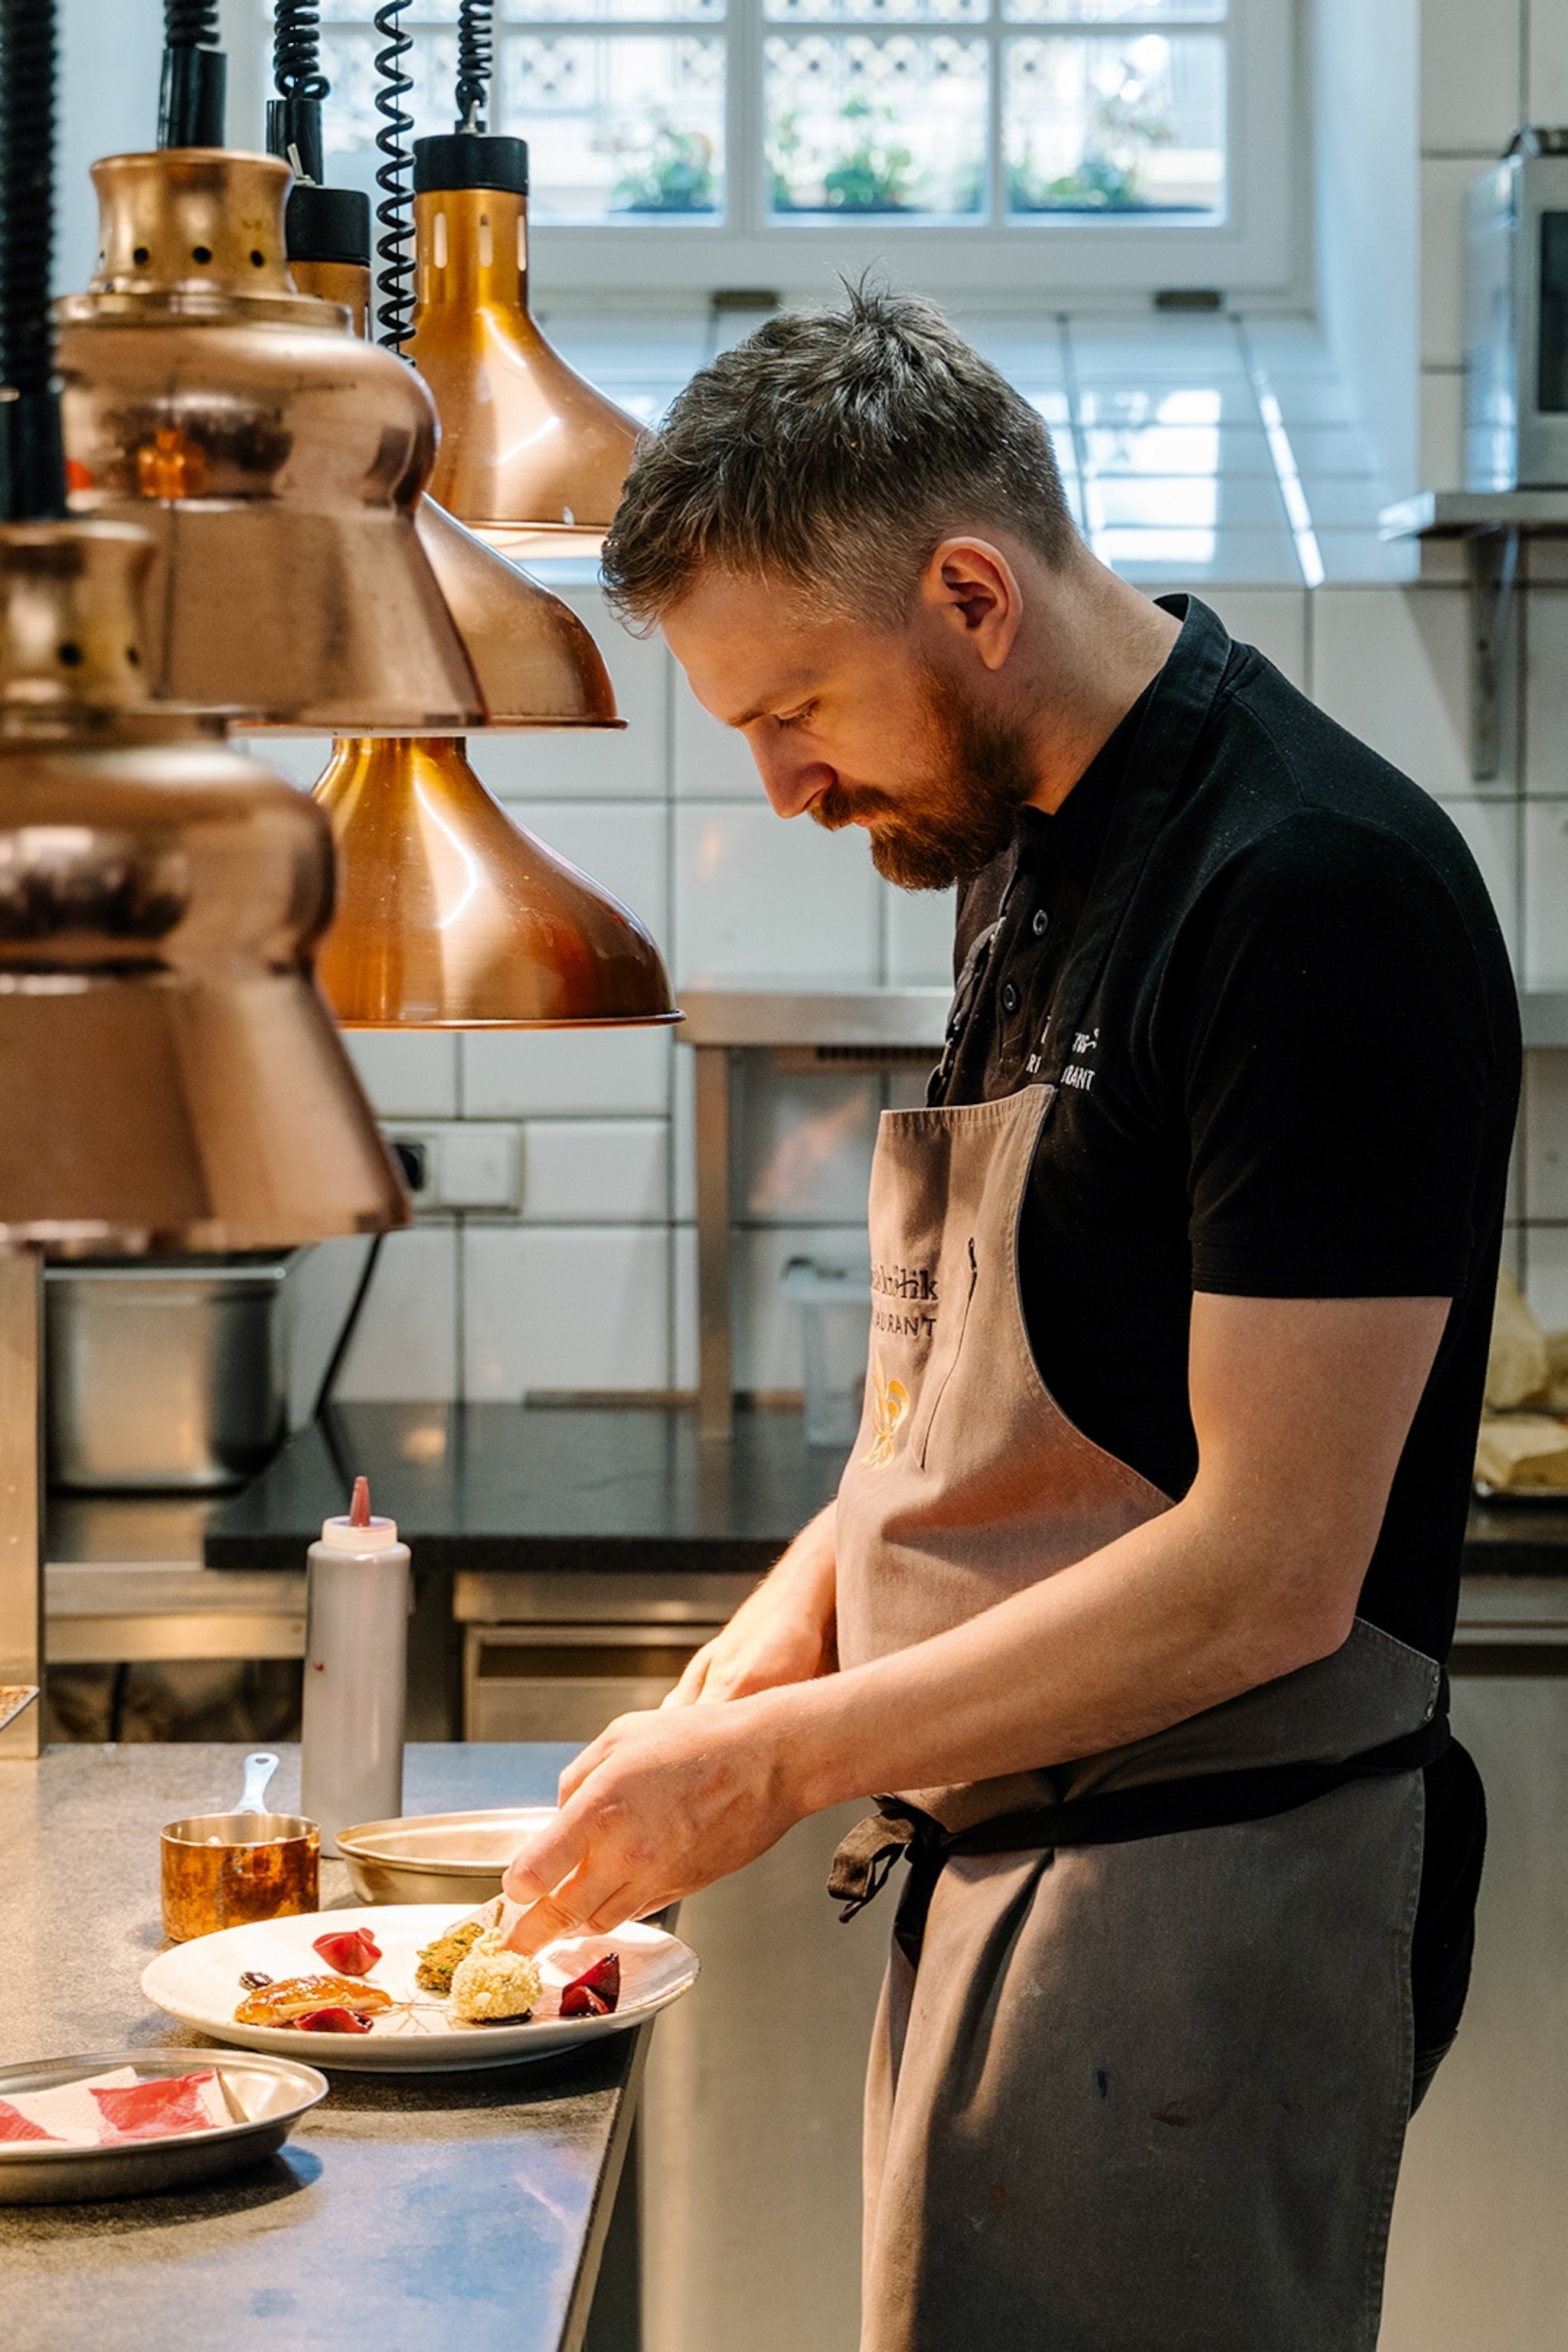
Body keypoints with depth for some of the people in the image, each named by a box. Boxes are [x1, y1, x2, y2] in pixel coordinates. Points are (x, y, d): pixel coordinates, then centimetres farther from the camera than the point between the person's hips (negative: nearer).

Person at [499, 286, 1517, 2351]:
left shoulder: (1320, 897, -18)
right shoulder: (1030, 859, 11)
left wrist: (783, 1761, -18)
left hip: (1206, 1905, -9)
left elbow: (1271, 1570, -22)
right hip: (993, 1865, 9)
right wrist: (796, 1623, 4)